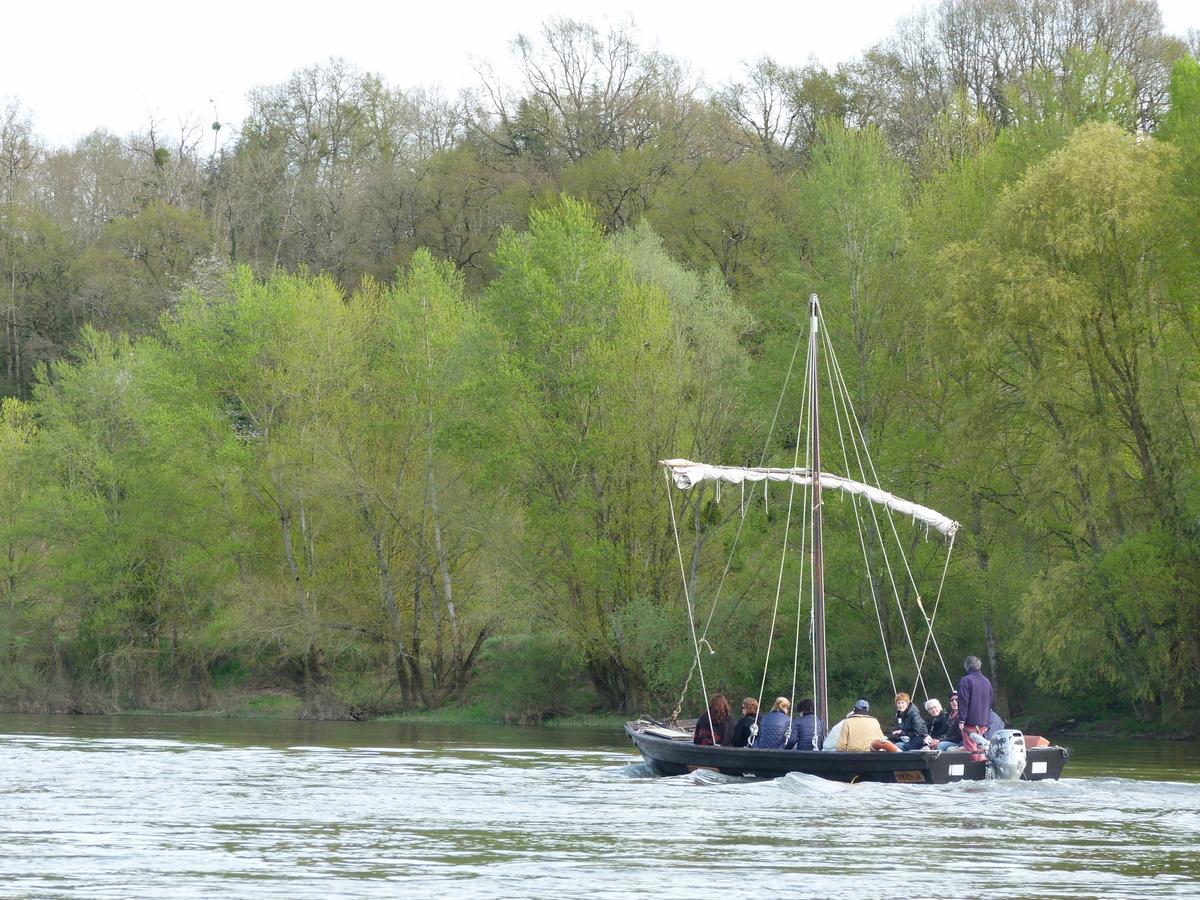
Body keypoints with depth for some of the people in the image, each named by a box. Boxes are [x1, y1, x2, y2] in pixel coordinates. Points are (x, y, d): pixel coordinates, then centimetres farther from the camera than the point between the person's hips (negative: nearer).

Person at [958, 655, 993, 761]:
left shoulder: (965, 680, -8)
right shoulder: (987, 682, 14)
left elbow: (963, 701, -13)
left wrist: (961, 720, -10)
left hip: (970, 721, -6)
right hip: (983, 721, 6)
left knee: (971, 748, -6)